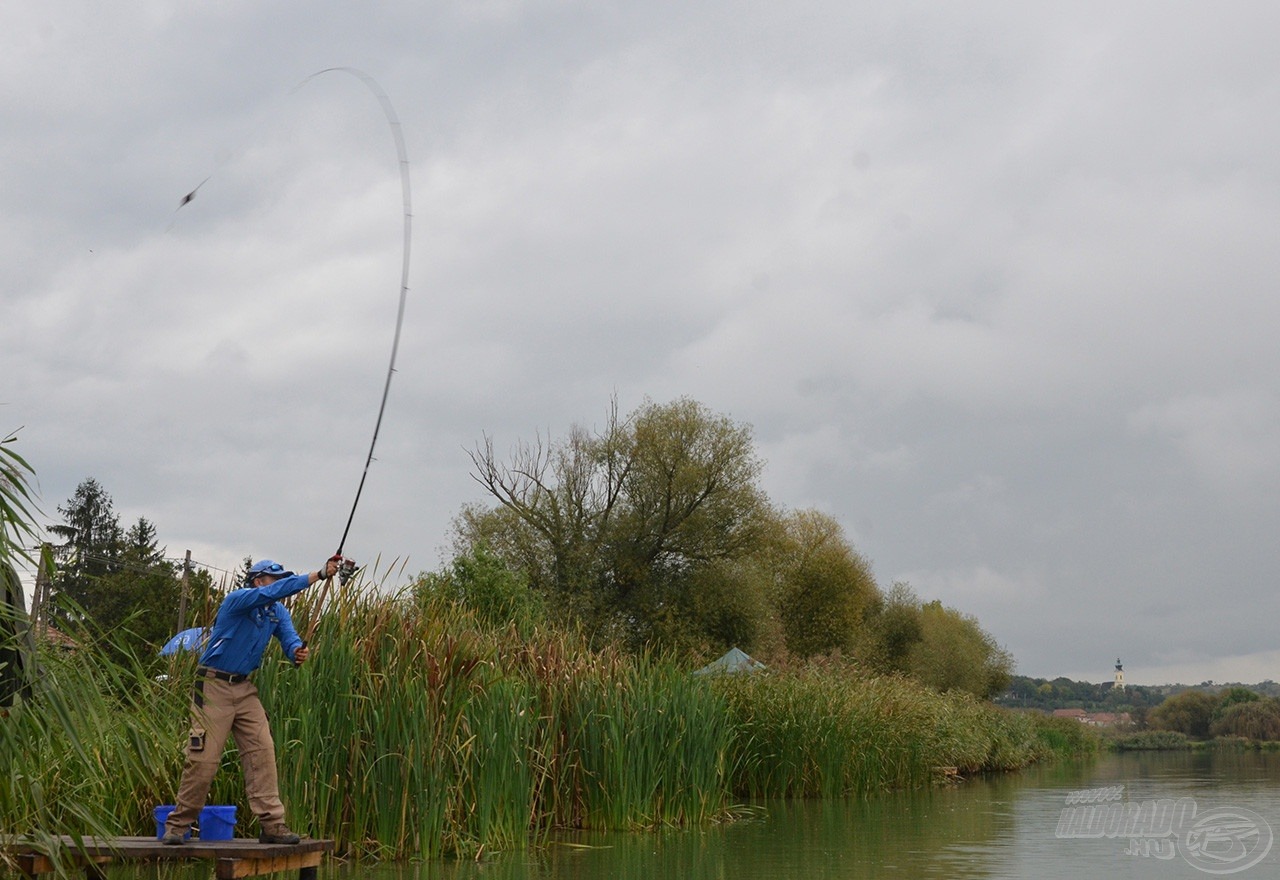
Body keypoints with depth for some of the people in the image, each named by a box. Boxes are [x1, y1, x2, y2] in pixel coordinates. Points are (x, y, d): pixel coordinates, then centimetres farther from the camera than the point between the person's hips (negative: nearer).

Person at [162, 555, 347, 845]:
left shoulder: (278, 612, 8)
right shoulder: (237, 600, -15)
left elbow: (289, 637, -7)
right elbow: (275, 592, -30)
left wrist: (297, 652, -32)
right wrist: (319, 575, -34)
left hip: (245, 688, 7)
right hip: (214, 687, -7)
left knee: (262, 751, -5)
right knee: (203, 758, -7)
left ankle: (272, 824, -5)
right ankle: (177, 825, 7)